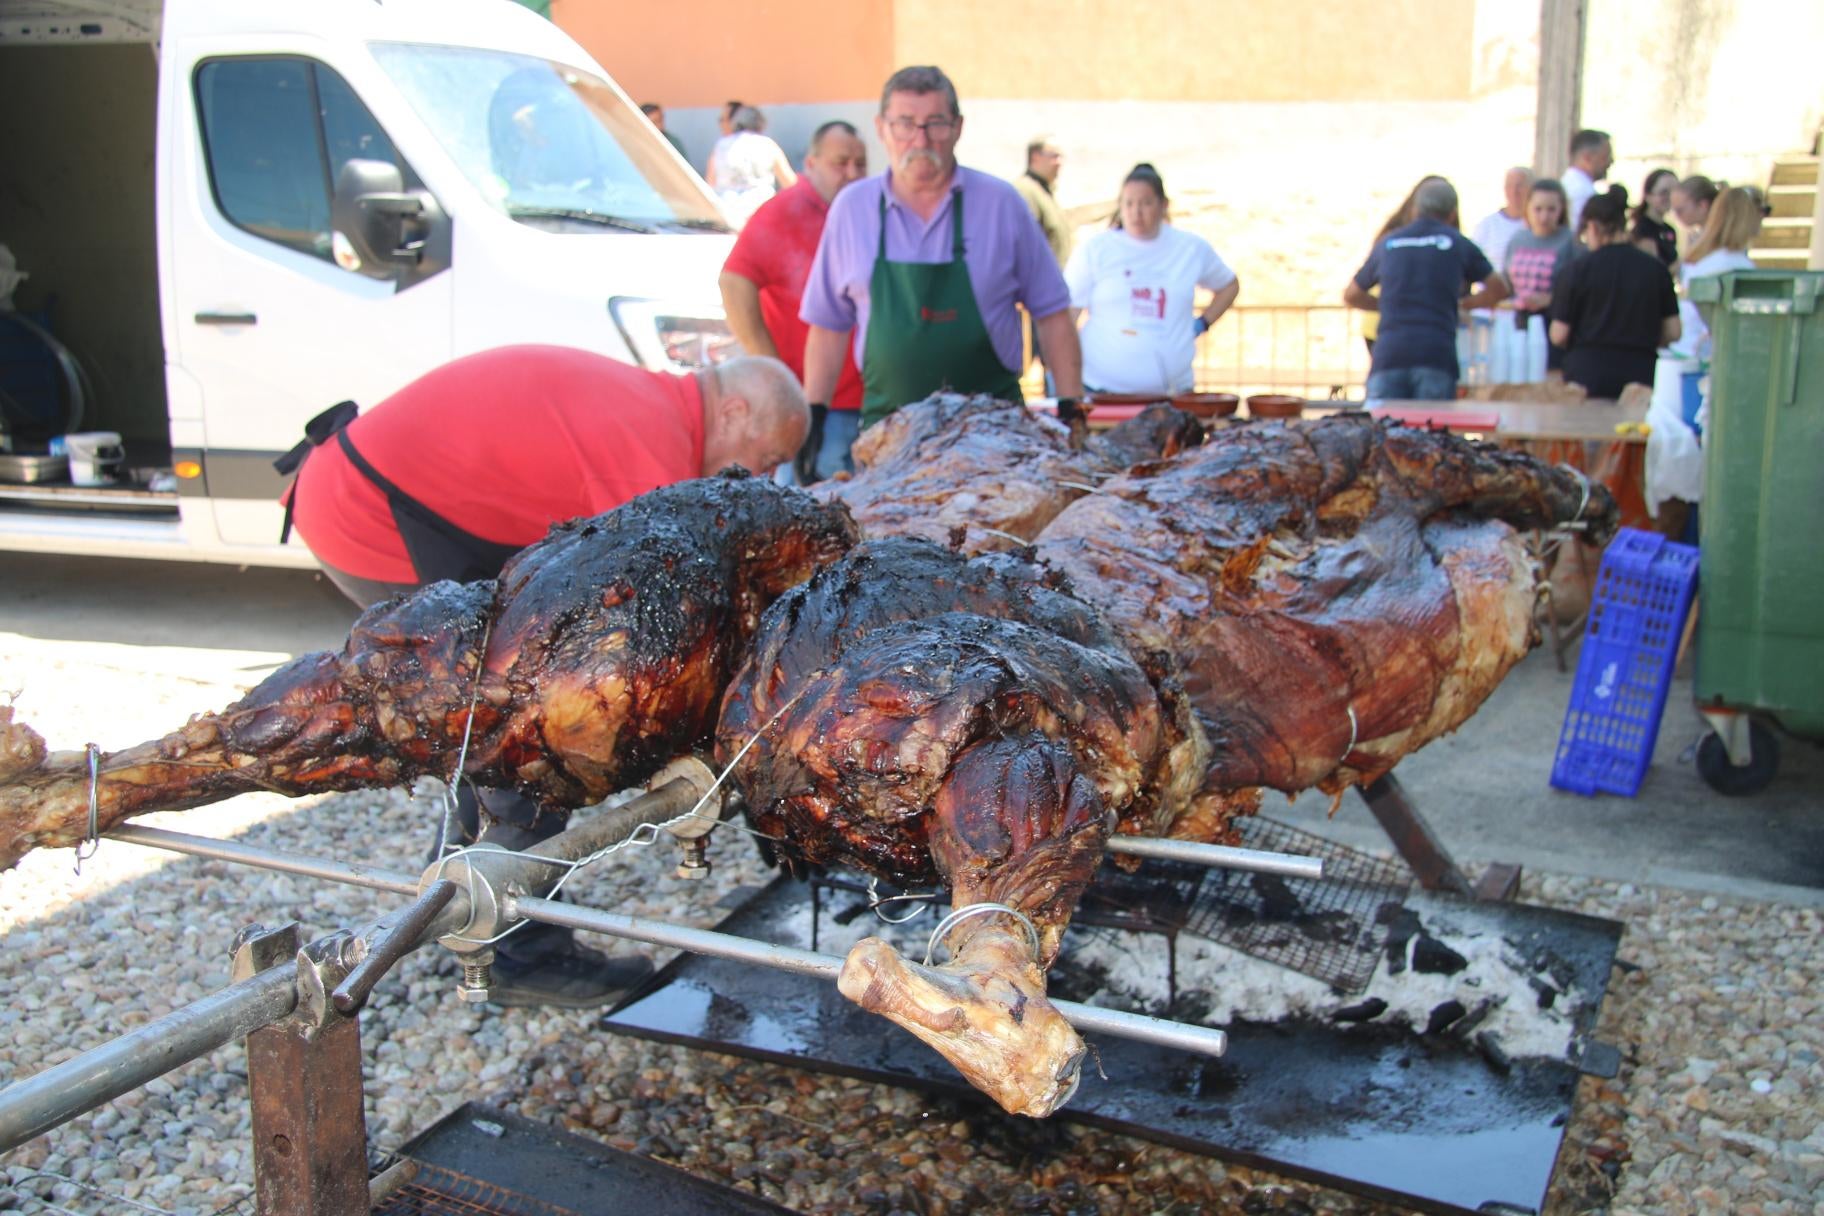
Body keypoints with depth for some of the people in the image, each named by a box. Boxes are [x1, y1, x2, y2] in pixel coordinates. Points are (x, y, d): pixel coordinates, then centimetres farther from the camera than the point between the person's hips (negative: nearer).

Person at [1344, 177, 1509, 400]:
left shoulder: (1387, 244, 16)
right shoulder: (1458, 244, 11)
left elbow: (1350, 296, 28)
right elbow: (1499, 290, 22)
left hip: (1388, 356, 2)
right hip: (1437, 356, -1)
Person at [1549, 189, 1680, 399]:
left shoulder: (1579, 269, -5)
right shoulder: (1656, 269, 3)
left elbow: (1559, 335, -3)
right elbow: (1672, 332, 6)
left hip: (1587, 374, -2)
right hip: (1640, 373, 2)